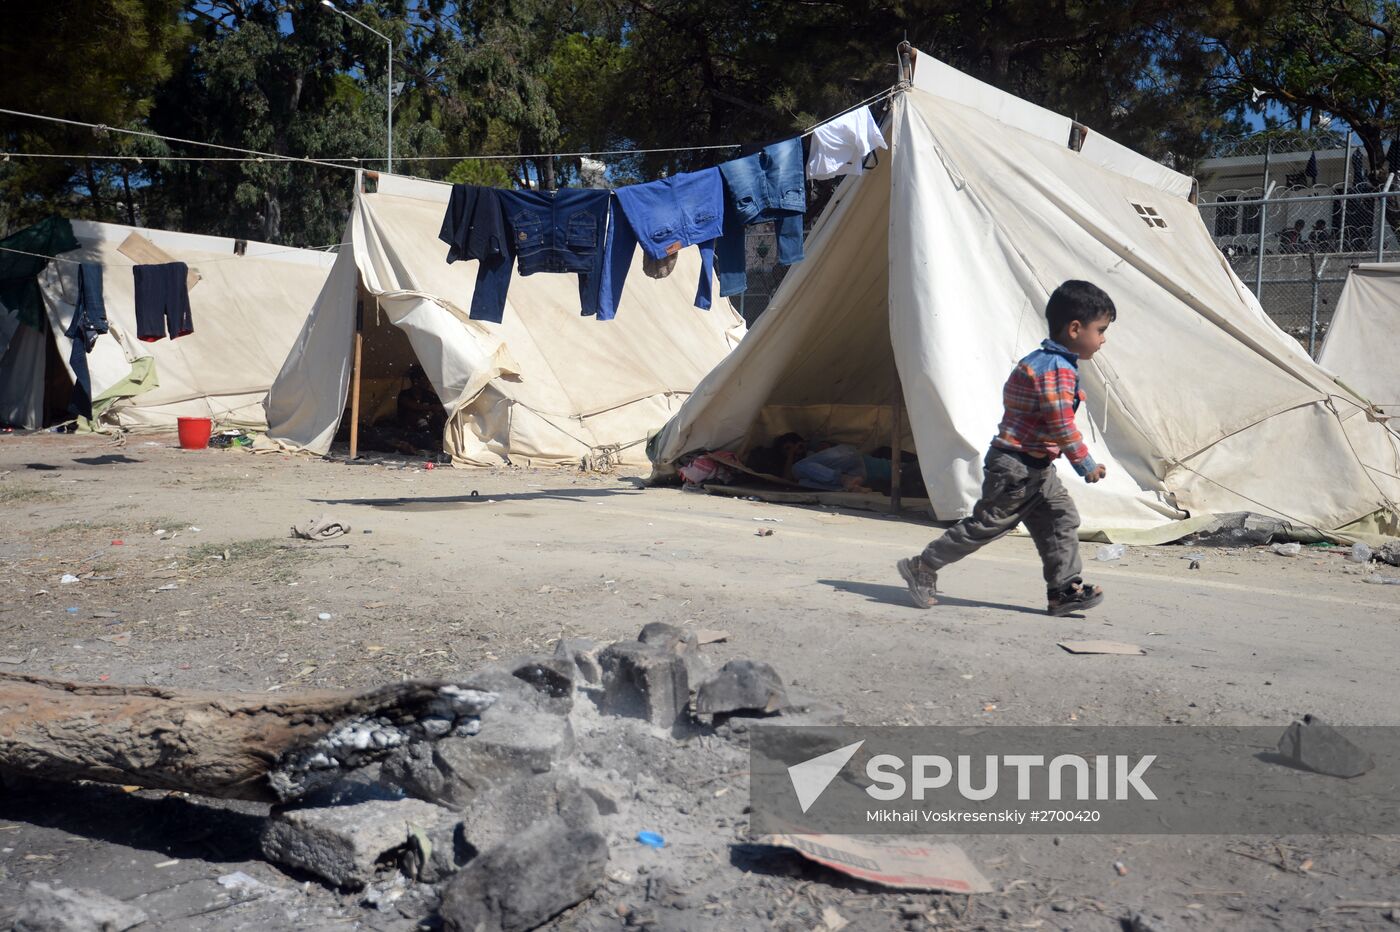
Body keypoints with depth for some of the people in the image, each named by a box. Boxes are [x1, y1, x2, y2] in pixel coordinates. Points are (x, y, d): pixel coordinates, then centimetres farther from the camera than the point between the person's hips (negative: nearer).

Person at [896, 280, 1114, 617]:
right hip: (1015, 467, -10)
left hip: (1037, 467, 10)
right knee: (986, 523, -3)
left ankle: (1063, 589, 12)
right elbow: (1060, 425, -24)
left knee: (1061, 520, 8)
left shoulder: (1046, 362, 12)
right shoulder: (1056, 370, -21)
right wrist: (1085, 464, -15)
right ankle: (922, 567, 6)